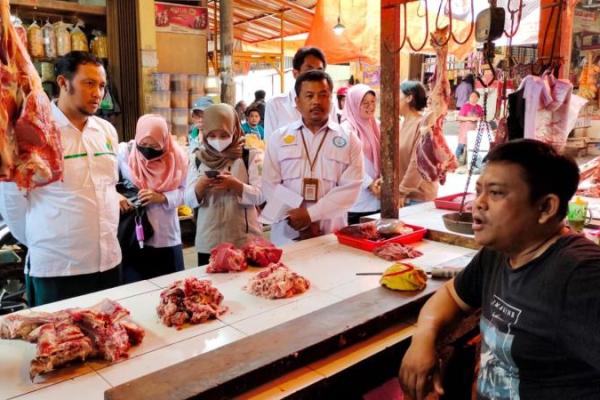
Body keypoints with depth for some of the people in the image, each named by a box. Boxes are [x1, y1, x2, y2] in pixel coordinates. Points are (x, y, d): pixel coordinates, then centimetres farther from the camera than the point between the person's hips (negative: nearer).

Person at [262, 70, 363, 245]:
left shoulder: (349, 140, 1)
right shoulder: (279, 138, 5)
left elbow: (350, 188, -8)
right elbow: (270, 185, -1)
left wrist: (310, 214, -16)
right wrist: (297, 217, -13)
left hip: (331, 236, -1)